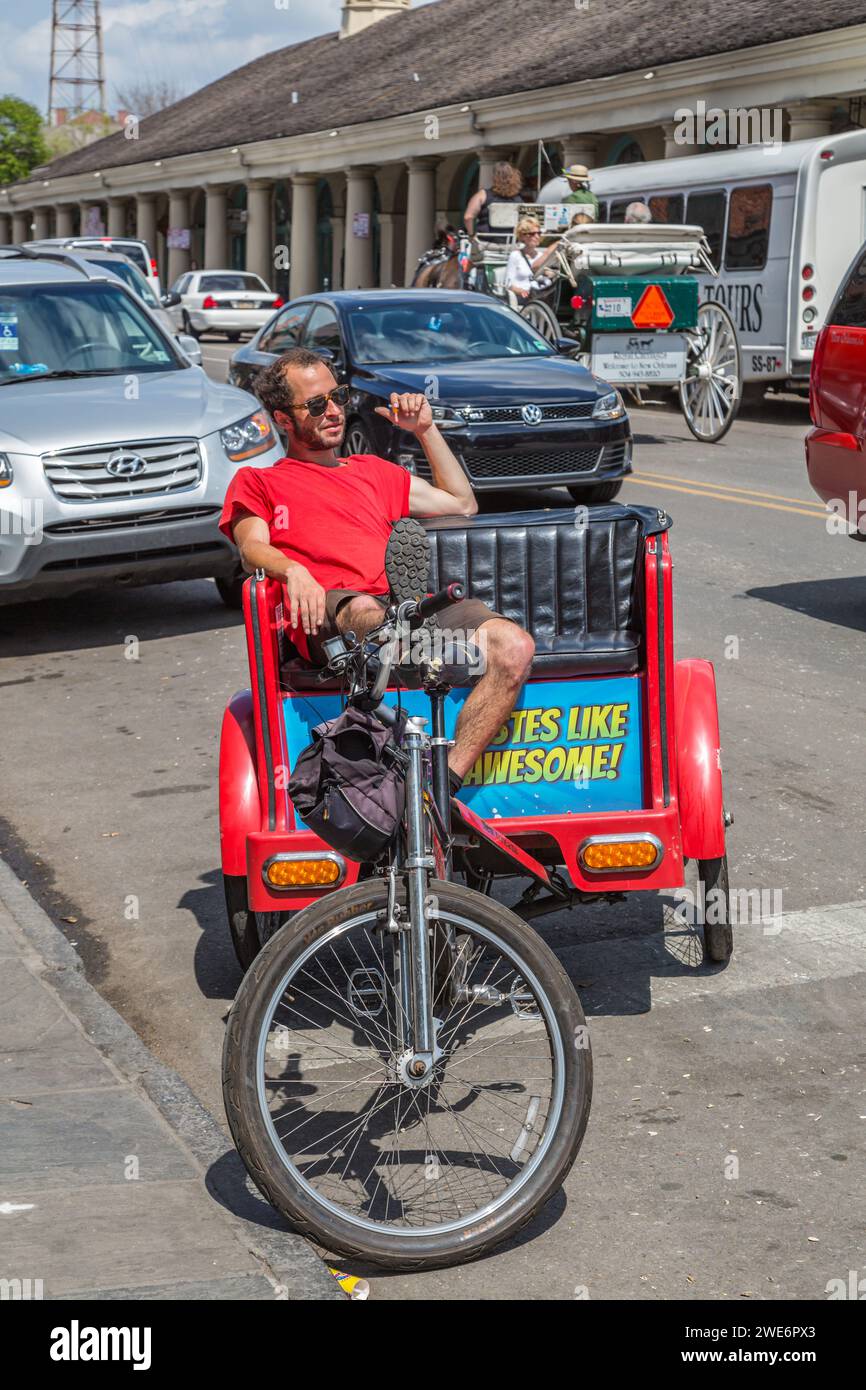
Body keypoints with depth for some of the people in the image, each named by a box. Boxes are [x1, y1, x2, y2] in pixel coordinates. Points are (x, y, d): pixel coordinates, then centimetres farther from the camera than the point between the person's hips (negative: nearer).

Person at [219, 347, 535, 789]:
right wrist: (293, 570, -18)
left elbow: (462, 504, 40)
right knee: (364, 612, -43)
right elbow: (252, 548, 5)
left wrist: (426, 430, 34)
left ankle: (445, 783, -30)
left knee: (513, 646, -26)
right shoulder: (256, 482, 26)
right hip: (328, 616, -4)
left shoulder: (372, 470, 38)